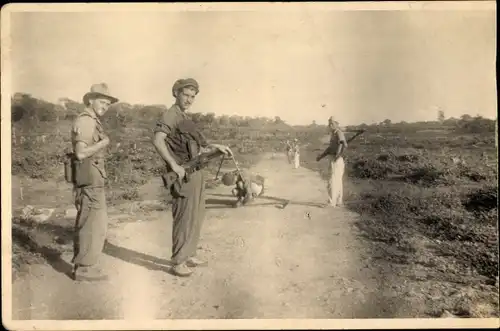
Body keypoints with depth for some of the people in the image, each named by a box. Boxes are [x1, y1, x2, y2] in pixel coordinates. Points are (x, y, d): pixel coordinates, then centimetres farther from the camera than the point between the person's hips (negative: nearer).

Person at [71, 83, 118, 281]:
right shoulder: (86, 121, -14)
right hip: (90, 180, -11)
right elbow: (81, 153, -24)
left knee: (86, 222, 17)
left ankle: (80, 261, 28)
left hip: (91, 180, 11)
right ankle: (85, 268, 1)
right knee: (95, 223, -6)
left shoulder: (91, 121, 17)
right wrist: (103, 143, -16)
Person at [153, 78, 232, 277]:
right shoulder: (170, 116, -10)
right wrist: (174, 165, -27)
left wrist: (216, 146, 19)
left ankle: (189, 255, 29)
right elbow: (157, 140, -25)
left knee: (196, 216, 16)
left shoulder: (185, 118, 19)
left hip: (196, 173, 10)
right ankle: (178, 262, 7)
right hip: (184, 175, -10)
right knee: (184, 218, -4)